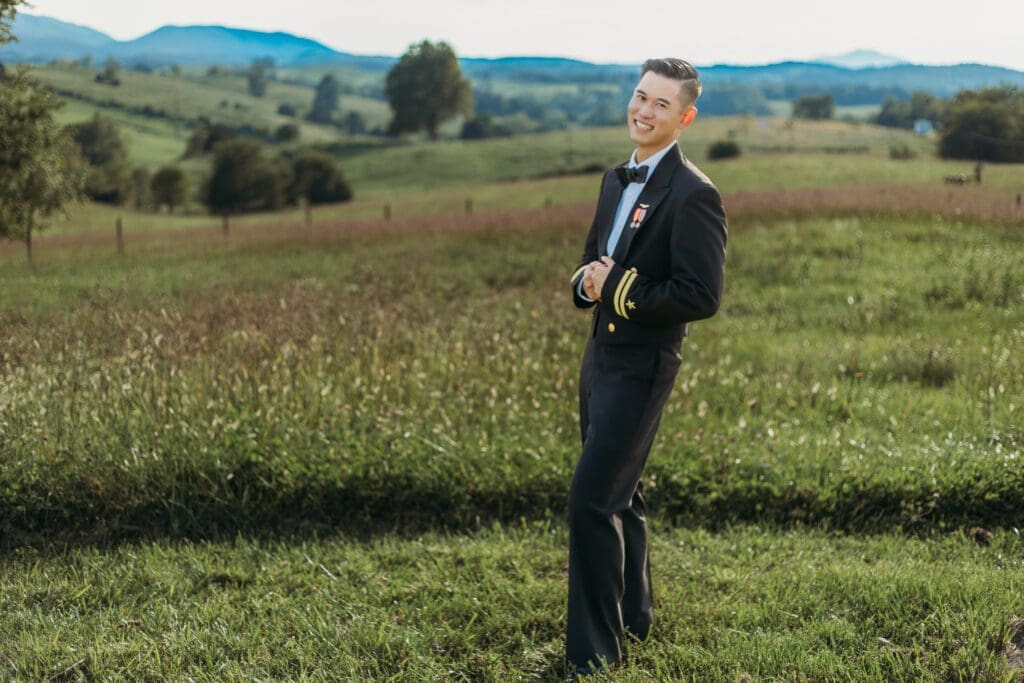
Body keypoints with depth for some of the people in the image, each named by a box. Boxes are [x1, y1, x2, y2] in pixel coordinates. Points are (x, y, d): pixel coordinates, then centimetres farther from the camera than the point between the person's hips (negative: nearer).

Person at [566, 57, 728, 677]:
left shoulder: (693, 195, -16)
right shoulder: (617, 179, 11)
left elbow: (702, 297, -21)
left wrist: (618, 290, -19)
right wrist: (586, 281, -4)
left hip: (642, 364, -9)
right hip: (602, 353, 9)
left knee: (593, 499, -11)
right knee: (620, 494, 20)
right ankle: (632, 616, 37)